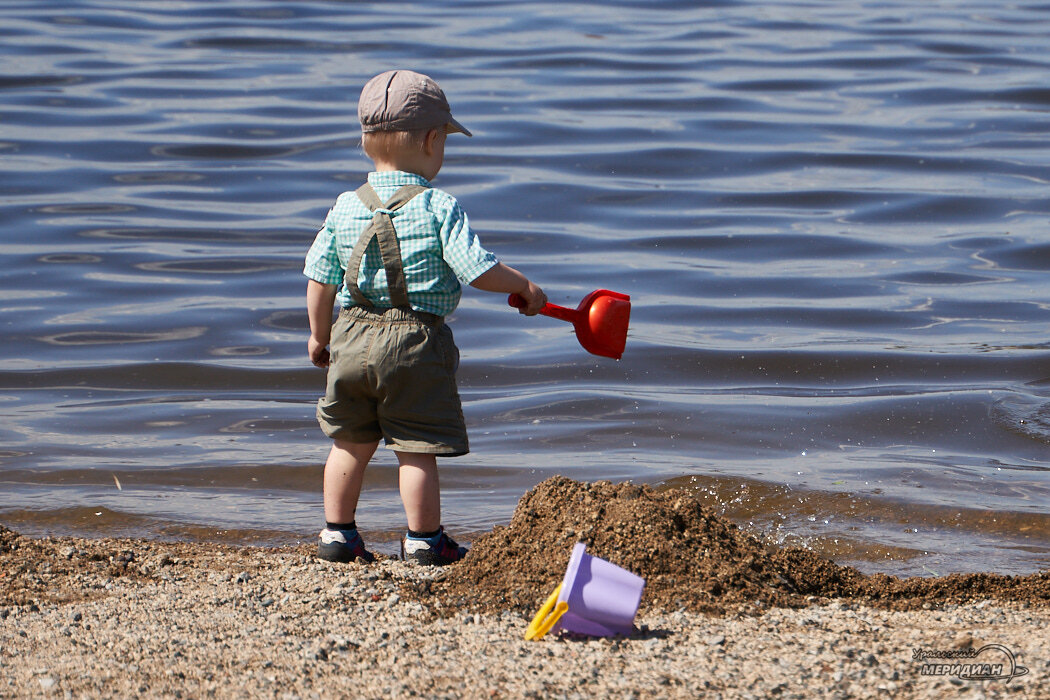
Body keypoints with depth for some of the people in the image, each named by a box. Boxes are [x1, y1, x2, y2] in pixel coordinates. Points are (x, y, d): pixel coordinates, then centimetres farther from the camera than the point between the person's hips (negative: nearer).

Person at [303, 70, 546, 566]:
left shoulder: (345, 208, 3)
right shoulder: (439, 208, -11)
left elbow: (320, 282, 6)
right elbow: (479, 271, -14)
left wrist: (319, 335, 21)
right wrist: (524, 287, 4)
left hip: (353, 337, 5)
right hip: (416, 342, -5)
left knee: (351, 443, 17)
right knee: (416, 448, 4)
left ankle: (337, 534, 24)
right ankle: (423, 539, 11)